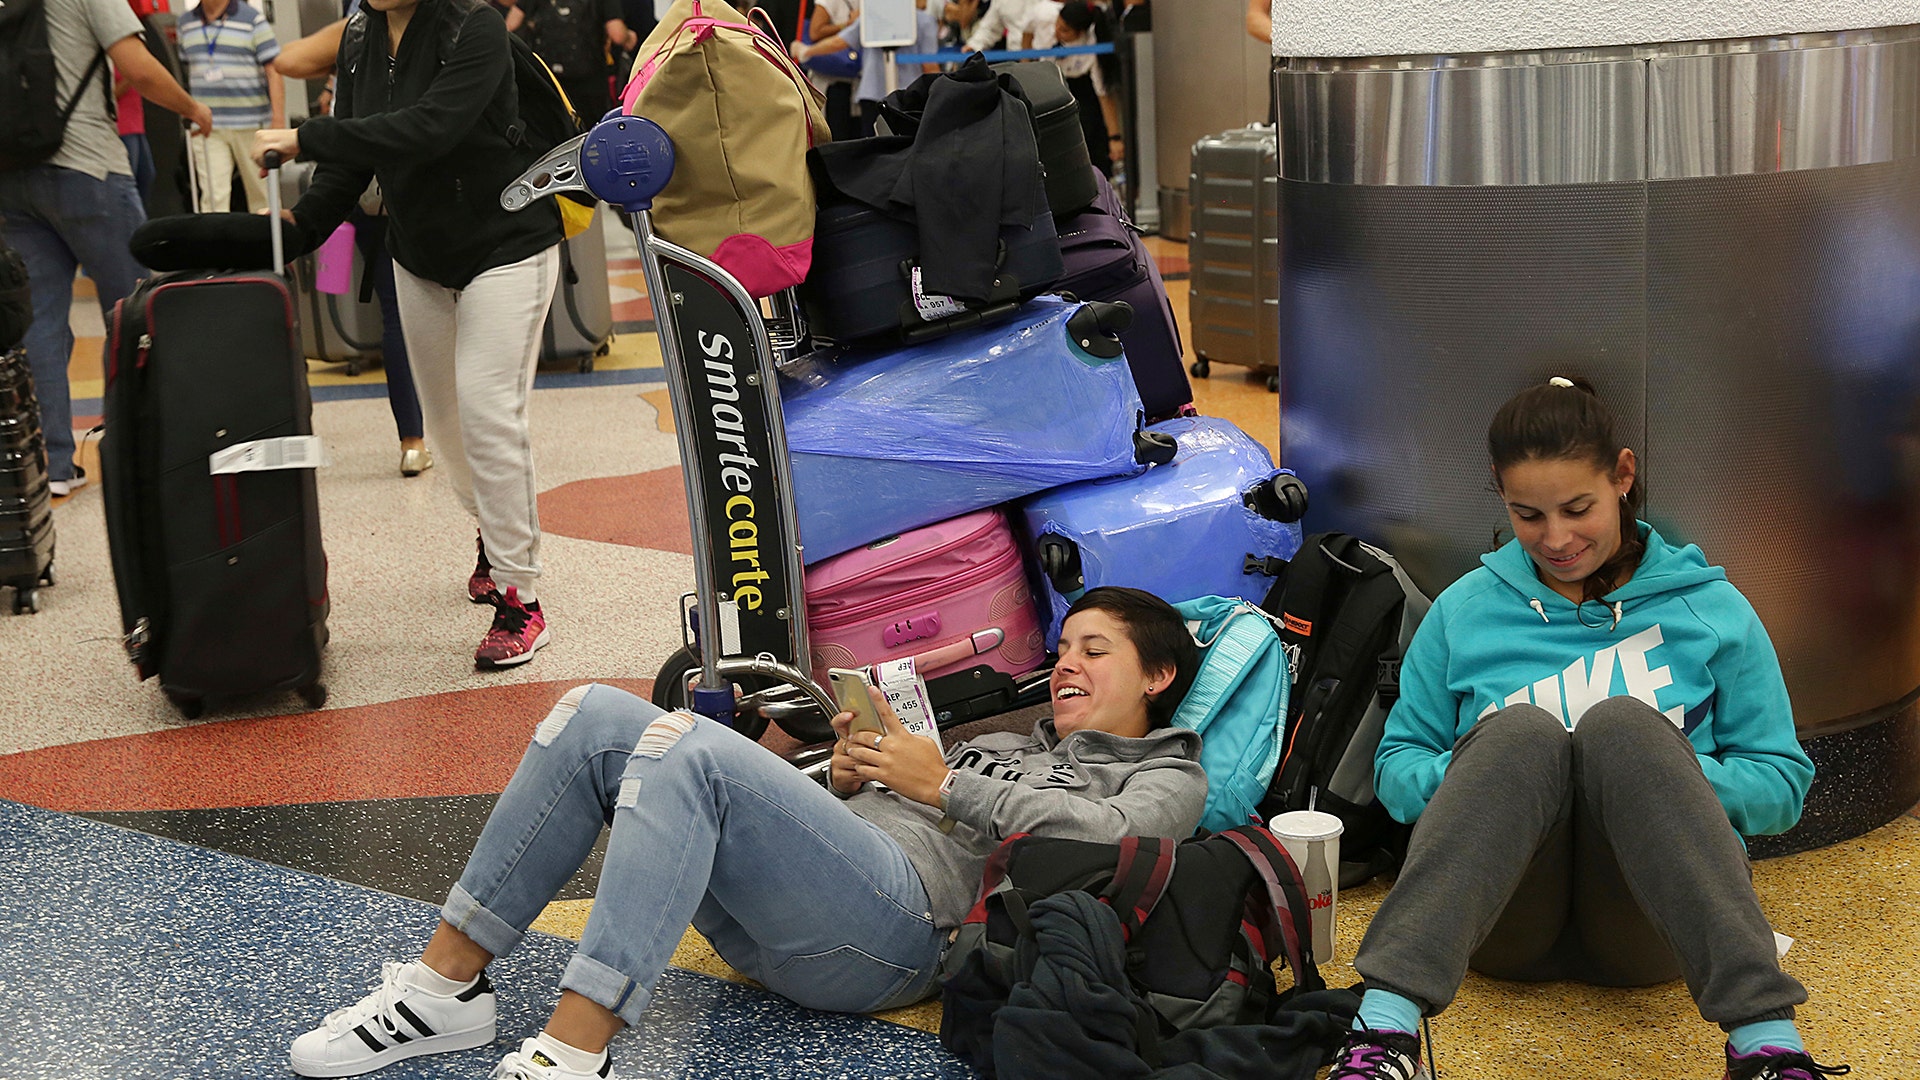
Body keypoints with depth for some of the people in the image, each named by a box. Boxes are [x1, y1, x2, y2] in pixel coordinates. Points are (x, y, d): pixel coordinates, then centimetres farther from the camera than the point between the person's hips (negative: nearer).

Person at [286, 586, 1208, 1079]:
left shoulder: (1164, 779, 15)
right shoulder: (1011, 740, 37)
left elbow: (1104, 839, -9)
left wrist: (944, 784, -3)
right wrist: (850, 779, 10)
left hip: (896, 932, -8)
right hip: (769, 926, 8)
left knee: (691, 752, -31)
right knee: (596, 717, -8)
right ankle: (447, 983, -10)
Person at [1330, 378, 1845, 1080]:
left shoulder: (1710, 608, 11)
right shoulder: (1464, 611, 14)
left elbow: (1783, 782, 10)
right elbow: (1396, 766, 15)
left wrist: (1674, 777, -11)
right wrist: (1465, 776, -9)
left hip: (1651, 926, 0)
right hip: (1507, 917, 1)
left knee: (1620, 722, -30)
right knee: (1521, 728, -30)